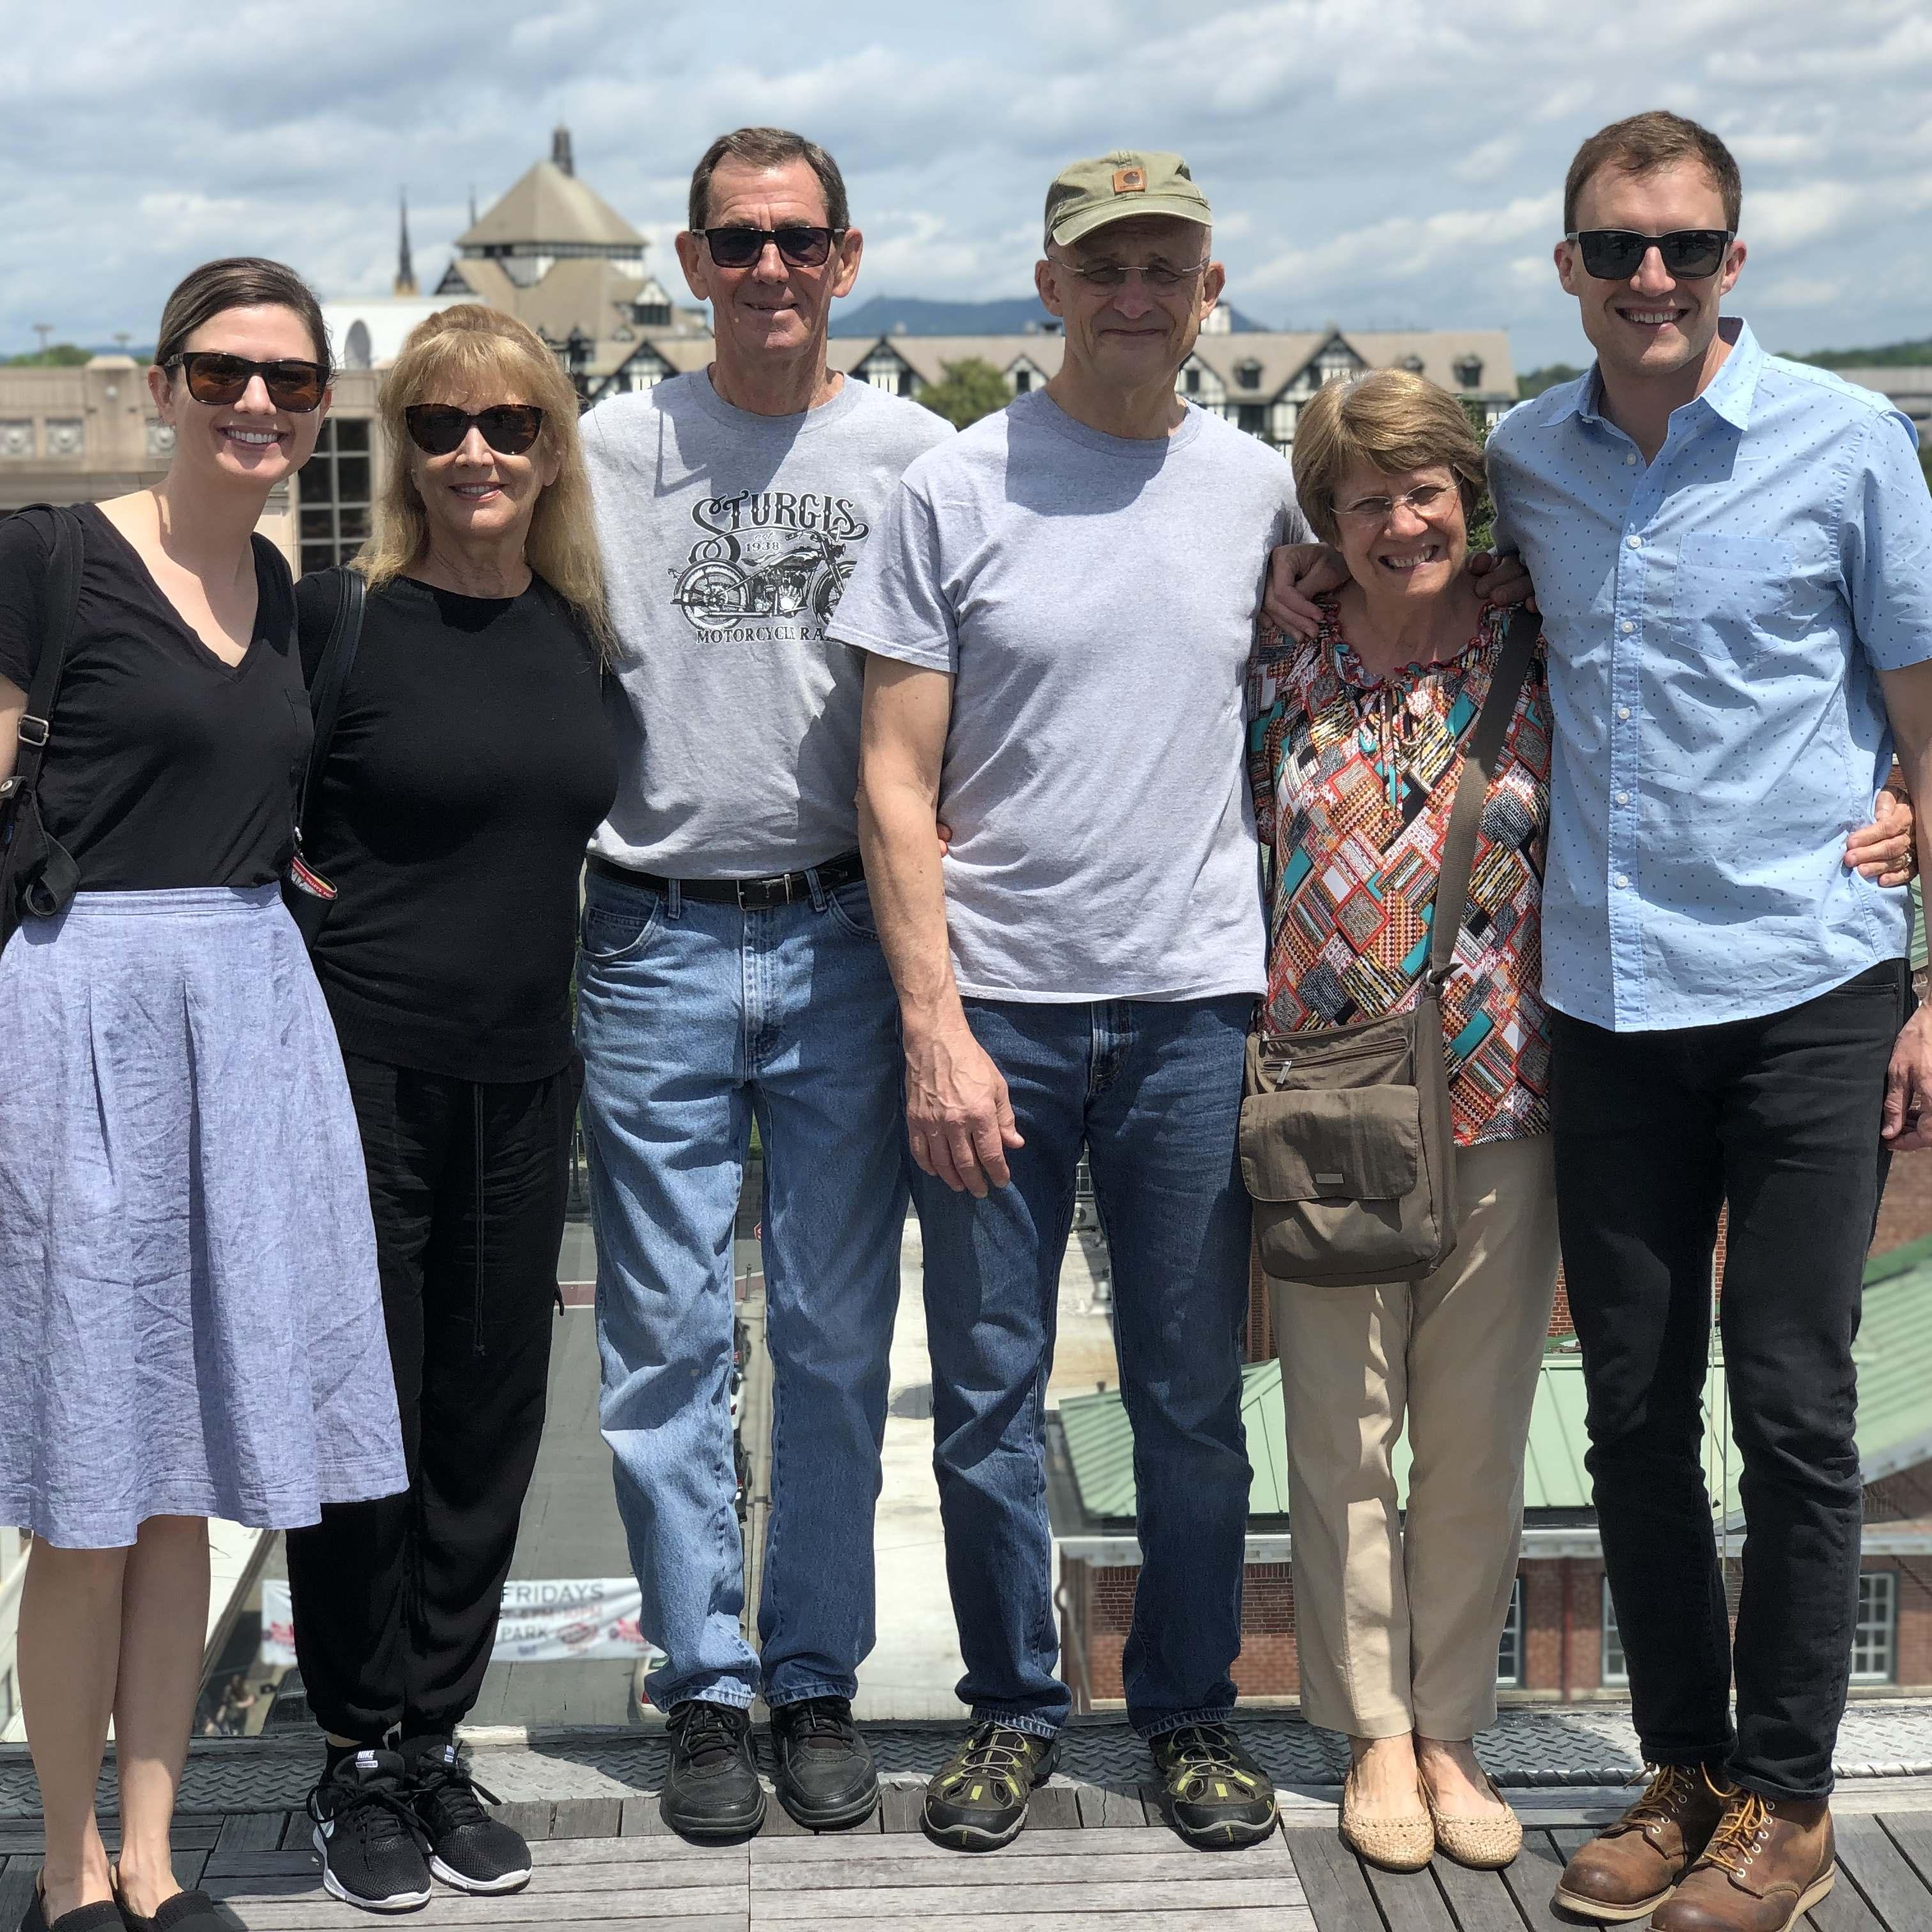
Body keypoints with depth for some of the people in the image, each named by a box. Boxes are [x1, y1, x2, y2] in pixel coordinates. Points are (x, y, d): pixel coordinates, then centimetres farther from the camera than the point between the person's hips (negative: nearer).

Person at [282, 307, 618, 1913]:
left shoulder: (577, 632, 9)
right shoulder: (339, 619, -6)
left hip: (523, 1078, 5)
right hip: (365, 1069, -5)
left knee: (491, 1425, 10)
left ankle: (438, 1745, 25)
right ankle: (357, 1762, 19)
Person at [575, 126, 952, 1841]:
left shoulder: (914, 454, 3)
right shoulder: (611, 450, 4)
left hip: (841, 941, 0)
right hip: (655, 943, 0)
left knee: (837, 1340, 7)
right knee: (669, 1343, 5)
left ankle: (818, 1680, 21)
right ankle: (707, 1685, 18)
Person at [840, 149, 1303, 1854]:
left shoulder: (1260, 490, 7)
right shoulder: (957, 490, -1)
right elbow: (896, 784, -3)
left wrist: (1292, 989, 8)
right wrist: (935, 1024, -10)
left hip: (1195, 1007, 2)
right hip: (995, 1007, -1)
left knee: (1194, 1398, 8)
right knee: (989, 1392, 6)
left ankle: (1192, 1710, 25)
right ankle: (1013, 1709, 24)